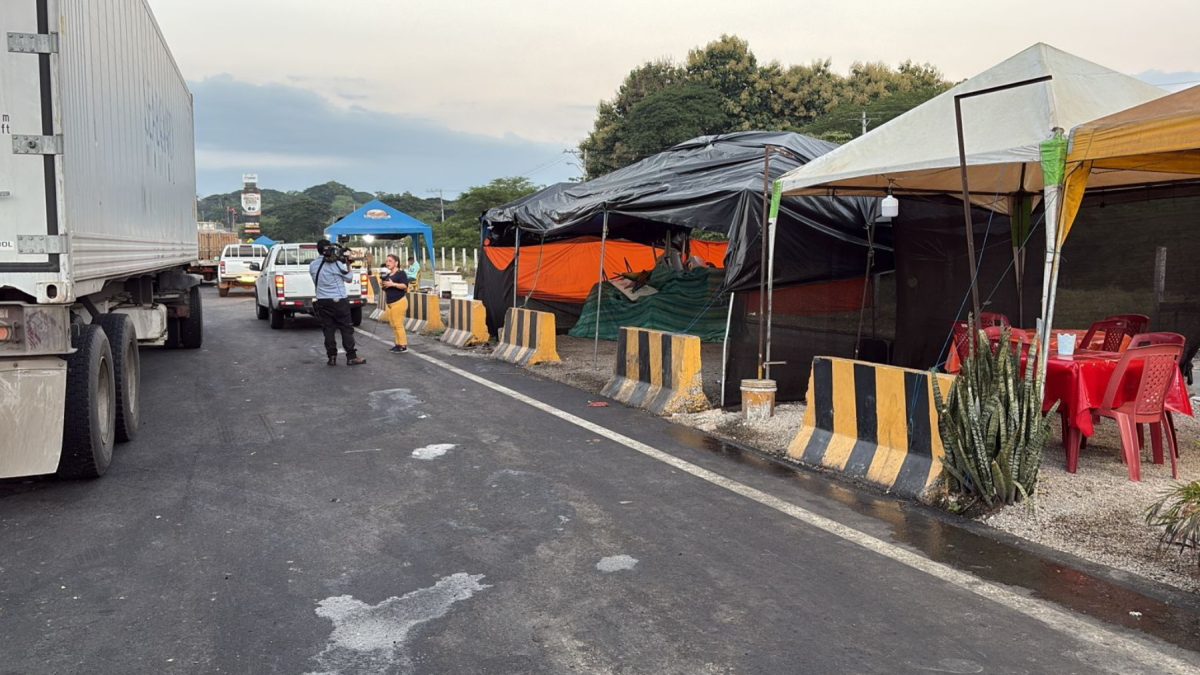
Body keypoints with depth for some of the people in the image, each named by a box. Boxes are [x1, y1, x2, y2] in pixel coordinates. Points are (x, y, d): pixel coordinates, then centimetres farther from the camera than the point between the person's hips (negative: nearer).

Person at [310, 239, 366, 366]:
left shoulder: (312, 265, 3)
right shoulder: (337, 264, -12)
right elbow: (349, 278, 0)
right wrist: (348, 264, 12)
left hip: (322, 302, 4)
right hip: (339, 301, -4)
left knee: (328, 330, 7)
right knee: (346, 329, 2)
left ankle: (332, 357, 6)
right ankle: (351, 357, 1)